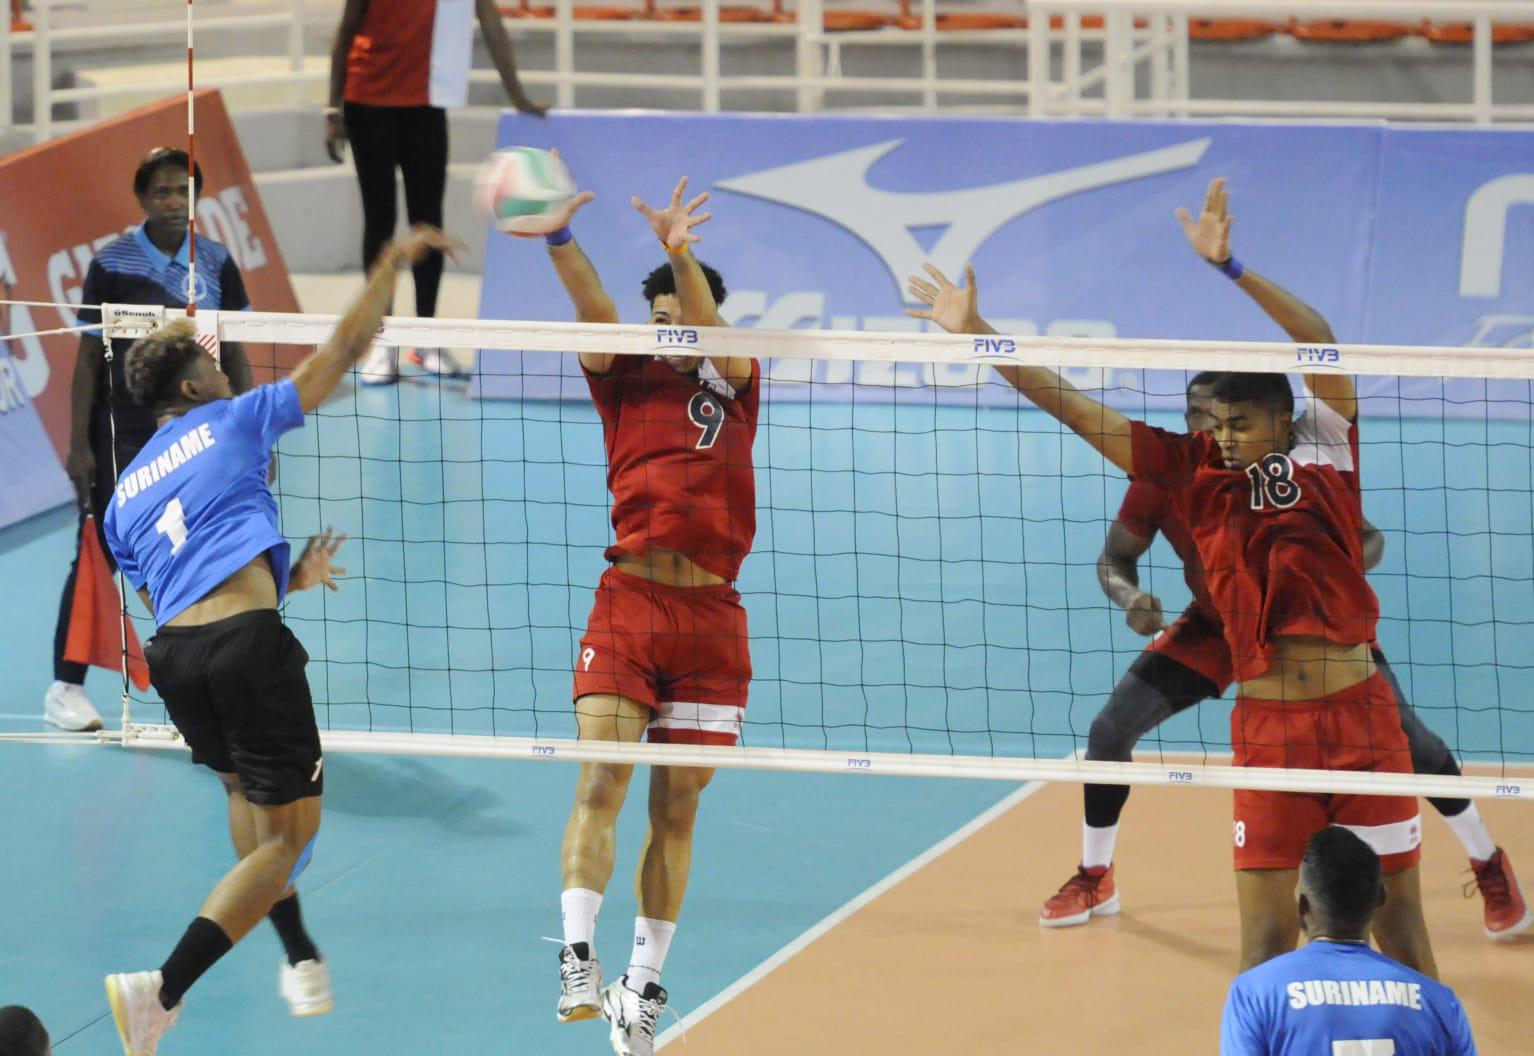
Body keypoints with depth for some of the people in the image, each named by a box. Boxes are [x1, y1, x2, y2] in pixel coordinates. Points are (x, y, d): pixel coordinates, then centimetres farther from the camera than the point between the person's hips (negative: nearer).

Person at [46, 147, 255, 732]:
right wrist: (78, 444, -7)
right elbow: (88, 360, -4)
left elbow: (234, 355, 8)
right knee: (99, 553, -1)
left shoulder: (216, 262, 3)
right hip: (123, 437, -3)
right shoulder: (111, 265, -6)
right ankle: (66, 688, 8)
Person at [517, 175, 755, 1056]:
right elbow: (596, 314, -7)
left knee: (676, 806, 5)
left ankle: (645, 983, 12)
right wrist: (561, 241, -26)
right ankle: (578, 957, -21)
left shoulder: (735, 387, 10)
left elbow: (711, 332, -11)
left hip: (710, 616, 1)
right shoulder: (627, 383, 11)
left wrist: (681, 252, -29)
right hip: (628, 602, -1)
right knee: (601, 782, -15)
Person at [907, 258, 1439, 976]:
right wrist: (975, 331, 5)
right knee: (1265, 934, -1)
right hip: (1266, 725, 1)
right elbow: (1072, 409, 7)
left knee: (1398, 920, 6)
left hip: (1359, 713, -1)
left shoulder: (1325, 447, 2)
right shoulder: (1195, 468, 6)